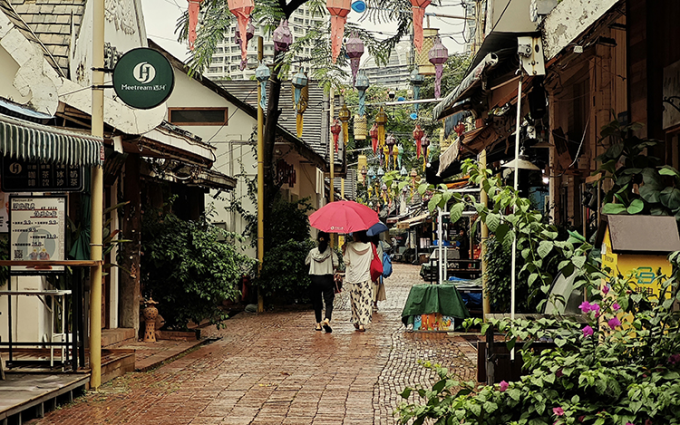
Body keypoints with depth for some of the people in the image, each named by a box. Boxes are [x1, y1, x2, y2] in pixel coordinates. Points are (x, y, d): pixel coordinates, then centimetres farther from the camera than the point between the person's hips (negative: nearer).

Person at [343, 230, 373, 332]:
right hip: (366, 278, 0)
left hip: (353, 278, 0)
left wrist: (344, 252, 10)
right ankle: (362, 324, -5)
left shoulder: (349, 246, -9)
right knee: (365, 301, 1)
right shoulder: (369, 245, -6)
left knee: (355, 301, 13)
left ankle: (356, 322, 21)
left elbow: (346, 261, -4)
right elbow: (372, 259, 5)